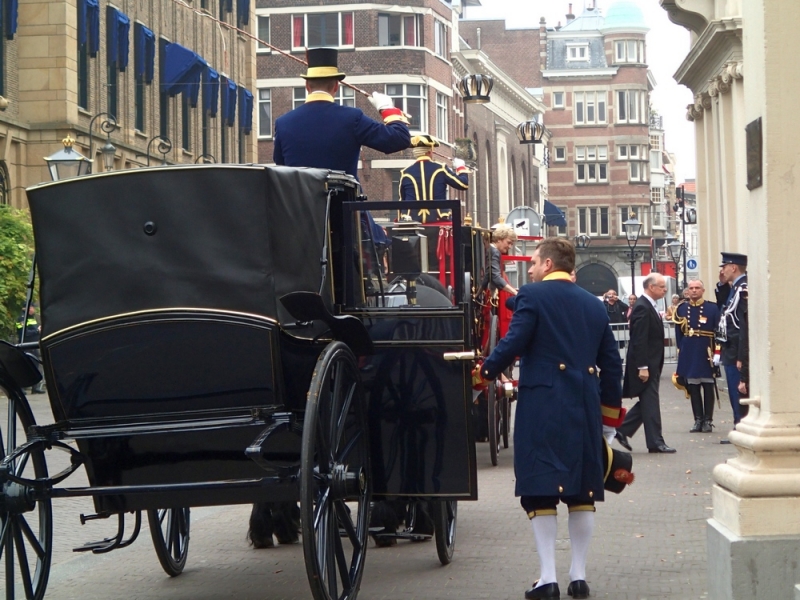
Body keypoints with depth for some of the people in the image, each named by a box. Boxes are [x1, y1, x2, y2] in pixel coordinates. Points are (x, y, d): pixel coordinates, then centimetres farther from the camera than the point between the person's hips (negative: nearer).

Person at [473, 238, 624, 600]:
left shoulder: (532, 296, -4)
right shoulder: (594, 305, 14)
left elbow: (513, 345, -12)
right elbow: (612, 364, 14)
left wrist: (484, 373, 5)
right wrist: (609, 418, 21)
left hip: (542, 406, -5)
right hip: (585, 407, 5)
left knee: (540, 491, -2)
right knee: (583, 489, 10)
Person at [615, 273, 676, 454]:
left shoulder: (648, 306, 14)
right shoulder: (642, 307, -18)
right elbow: (639, 340, -22)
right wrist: (642, 367, -24)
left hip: (652, 364, 10)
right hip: (645, 364, -10)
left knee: (648, 403, 14)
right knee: (650, 403, -4)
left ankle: (622, 430, 20)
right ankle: (655, 442, 1)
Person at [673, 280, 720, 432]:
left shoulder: (712, 308, -2)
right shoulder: (681, 309, 6)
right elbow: (678, 333, 7)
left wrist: (715, 352, -10)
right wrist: (681, 350, 0)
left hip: (707, 355, -3)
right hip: (689, 355, 3)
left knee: (708, 387, 3)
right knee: (693, 387, 7)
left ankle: (708, 420, 9)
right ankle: (698, 420, 14)